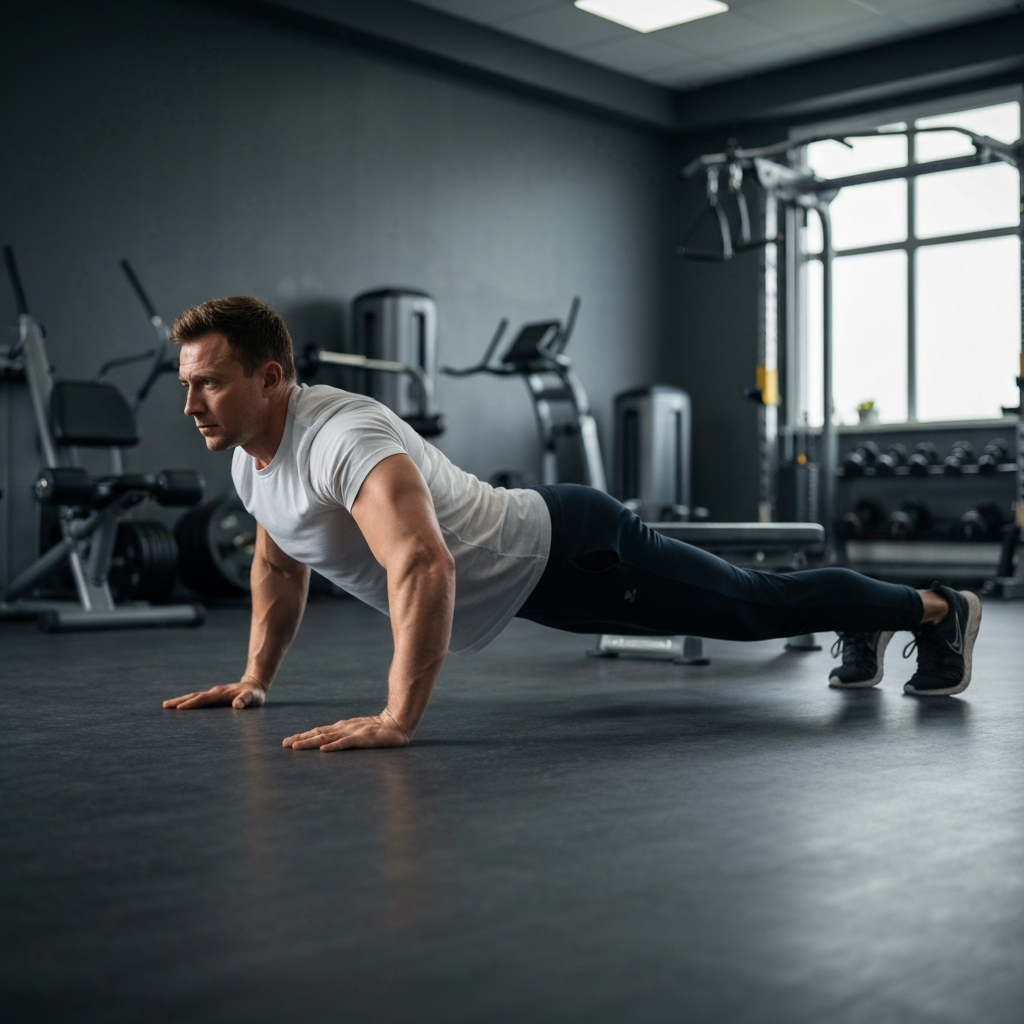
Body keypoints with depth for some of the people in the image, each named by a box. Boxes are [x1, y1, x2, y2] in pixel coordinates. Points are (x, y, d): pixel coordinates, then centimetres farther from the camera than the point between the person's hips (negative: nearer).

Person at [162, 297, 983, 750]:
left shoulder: (341, 437, -35)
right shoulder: (249, 458, -3)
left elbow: (424, 565, -50)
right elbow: (281, 568, 16)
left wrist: (398, 719, -50)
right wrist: (256, 677, 12)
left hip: (566, 553, -9)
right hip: (529, 574, 9)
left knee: (749, 606, 7)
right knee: (729, 605, 27)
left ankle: (934, 609, 31)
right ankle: (862, 629, 52)